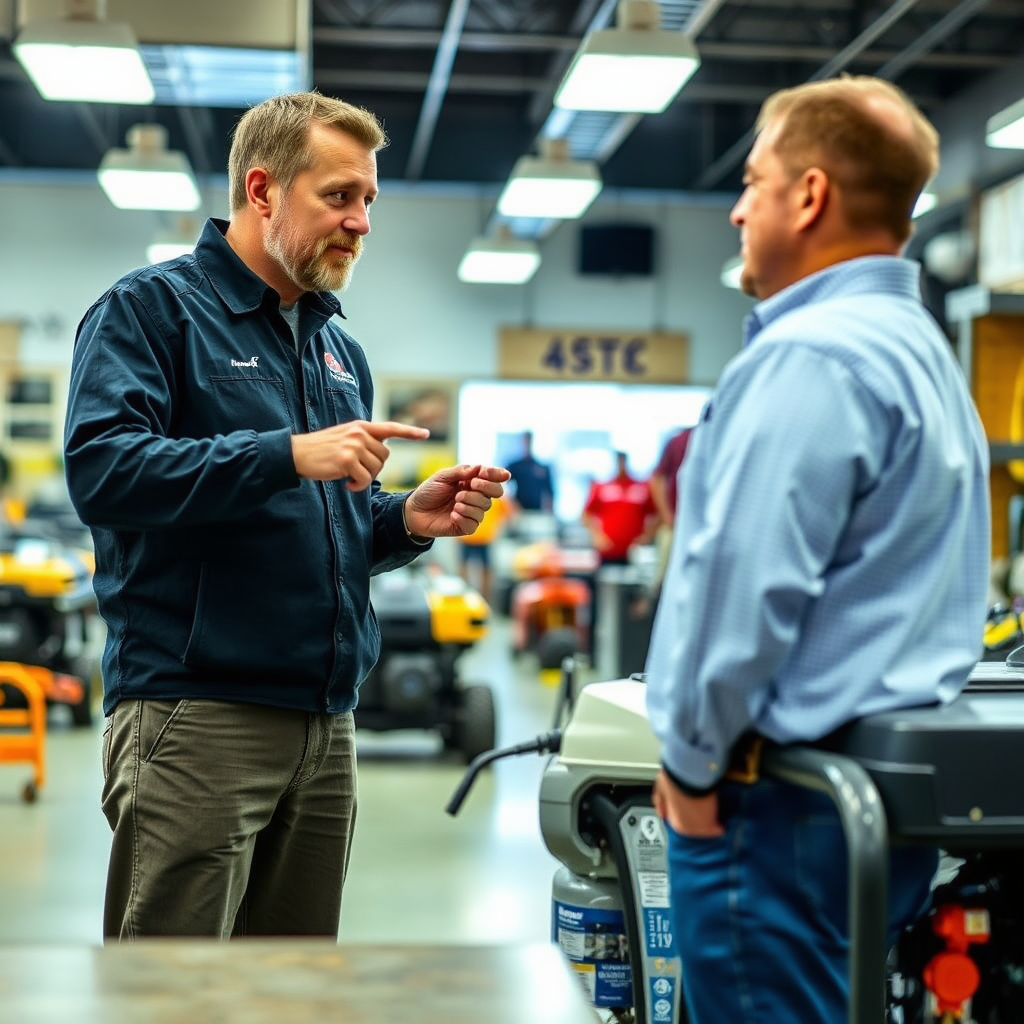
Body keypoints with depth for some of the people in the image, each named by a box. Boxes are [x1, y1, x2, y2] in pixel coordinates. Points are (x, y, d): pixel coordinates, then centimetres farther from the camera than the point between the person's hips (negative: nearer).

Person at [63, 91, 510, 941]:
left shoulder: (340, 351, 19)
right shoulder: (152, 309, -2)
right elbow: (99, 466, -19)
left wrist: (409, 520, 3)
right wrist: (291, 454, -23)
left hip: (327, 725, 7)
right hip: (196, 711, -7)